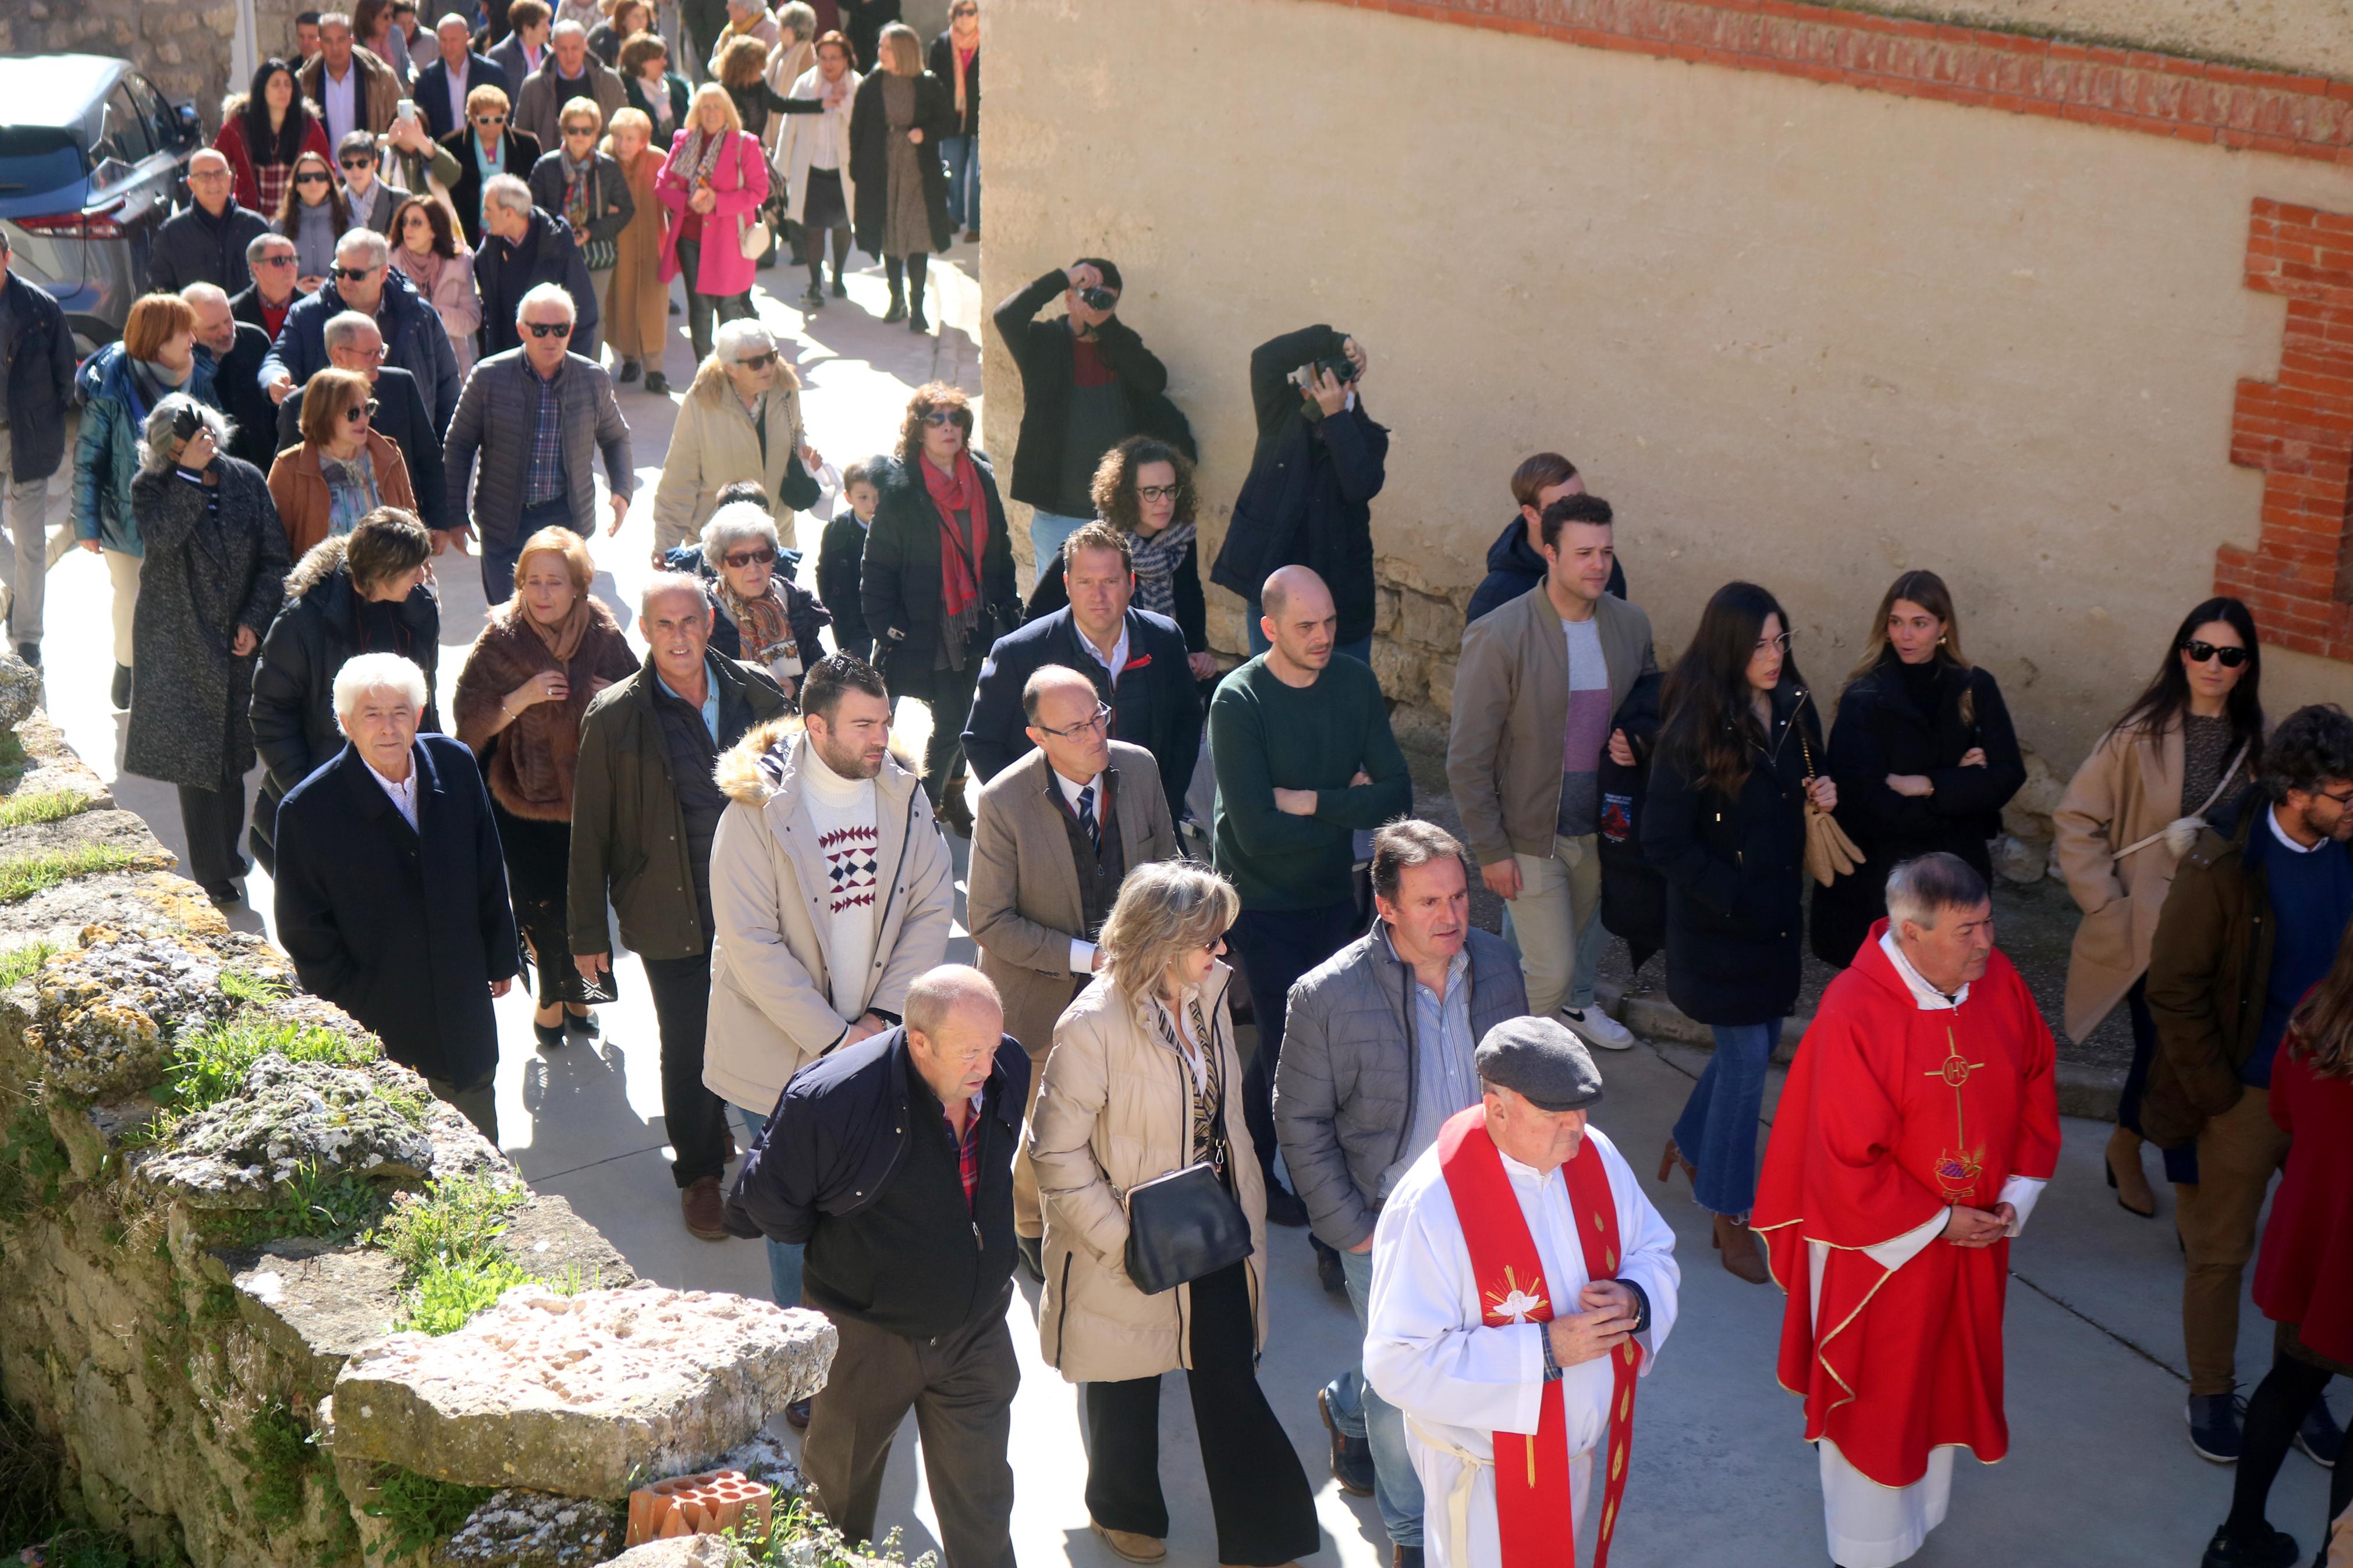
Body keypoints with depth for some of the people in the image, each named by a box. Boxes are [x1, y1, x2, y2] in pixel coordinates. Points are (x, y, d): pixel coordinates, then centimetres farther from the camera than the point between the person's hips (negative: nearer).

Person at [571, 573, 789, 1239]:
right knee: (689, 1052, 6)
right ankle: (700, 1173, 27)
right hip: (672, 919, -2)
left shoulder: (757, 695, 0)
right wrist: (589, 932, 0)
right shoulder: (615, 717, -7)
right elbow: (590, 831, -1)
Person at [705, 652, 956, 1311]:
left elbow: (932, 905, 1)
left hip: (875, 1043, 4)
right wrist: (832, 1038, -18)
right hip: (783, 1053, -4)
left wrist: (884, 1015, -9)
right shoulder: (758, 810, -17)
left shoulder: (903, 797, -2)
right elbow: (750, 944, -18)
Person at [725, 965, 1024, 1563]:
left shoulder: (1008, 1072, -14)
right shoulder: (832, 1100, -31)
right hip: (865, 1335, -2)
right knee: (839, 1484, 22)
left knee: (981, 1501, 10)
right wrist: (834, 1246, 0)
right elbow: (767, 1201, -14)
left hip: (976, 1331, 3)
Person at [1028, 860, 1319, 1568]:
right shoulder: (1093, 1024, -24)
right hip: (1135, 1244, -5)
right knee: (1129, 1384, 17)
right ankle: (1123, 1511, 42)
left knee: (1230, 1378, 7)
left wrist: (1243, 1210, 7)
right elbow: (1057, 1151, -20)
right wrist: (1119, 1240, -21)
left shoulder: (1208, 997, -2)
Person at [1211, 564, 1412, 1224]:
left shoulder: (1354, 683, -2)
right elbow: (1258, 830, -25)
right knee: (1291, 1045, -3)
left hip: (1332, 894, 5)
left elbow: (1397, 793, -8)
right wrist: (1348, 806, -13)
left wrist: (1310, 803, -19)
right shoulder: (1239, 701, -18)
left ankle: (1249, 1163, 34)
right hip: (1263, 903, -5)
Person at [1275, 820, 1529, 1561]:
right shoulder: (1328, 996, -21)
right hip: (1387, 1222, -4)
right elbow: (1301, 1124, -11)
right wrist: (1351, 1229, -11)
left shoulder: (1496, 963, -8)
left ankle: (1347, 1409, 54)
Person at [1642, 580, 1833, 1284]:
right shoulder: (1694, 730, -20)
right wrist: (1735, 896, -19)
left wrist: (1823, 797, -7)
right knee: (1746, 1054, -1)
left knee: (1760, 1040, 17)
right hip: (1716, 925, -6)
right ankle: (1729, 1216, 14)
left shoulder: (1794, 710, -1)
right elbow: (1664, 841, -18)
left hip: (1777, 912, 6)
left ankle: (1691, 1142, 44)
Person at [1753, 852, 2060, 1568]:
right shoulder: (1853, 1016, -27)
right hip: (1881, 1245, -5)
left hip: (1975, 1238, 6)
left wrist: (2017, 1195, -3)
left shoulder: (1998, 983, -9)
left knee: (1943, 1390, 21)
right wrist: (1936, 1225, -16)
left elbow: (2036, 1085, 5)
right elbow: (1846, 1161, -23)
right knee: (1876, 1399, 13)